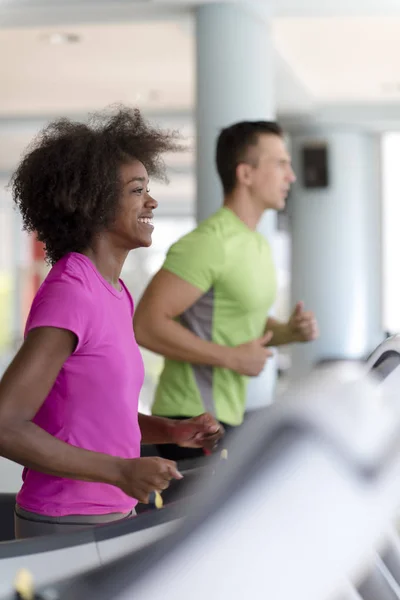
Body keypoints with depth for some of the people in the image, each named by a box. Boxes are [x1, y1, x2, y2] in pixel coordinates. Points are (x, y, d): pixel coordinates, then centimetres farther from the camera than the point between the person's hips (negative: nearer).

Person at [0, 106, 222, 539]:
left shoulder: (113, 292, 8)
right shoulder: (68, 292, -18)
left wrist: (173, 432, 2)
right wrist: (121, 472, -24)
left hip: (112, 515, 8)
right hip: (66, 529, -8)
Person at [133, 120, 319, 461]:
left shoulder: (257, 245, 14)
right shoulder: (209, 243, -18)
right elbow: (146, 325, -24)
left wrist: (289, 331, 4)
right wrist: (232, 358, -21)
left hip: (226, 416, 10)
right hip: (193, 420, -10)